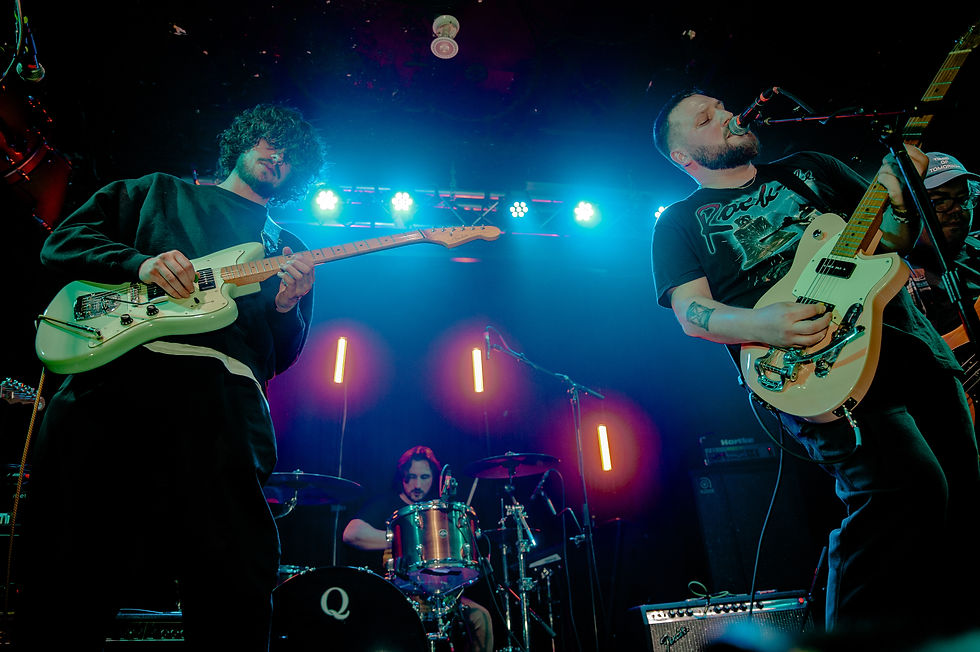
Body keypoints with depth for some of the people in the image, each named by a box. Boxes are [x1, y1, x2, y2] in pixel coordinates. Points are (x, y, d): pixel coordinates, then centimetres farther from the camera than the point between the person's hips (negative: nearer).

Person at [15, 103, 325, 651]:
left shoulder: (289, 251, 27)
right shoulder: (159, 192, 26)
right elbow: (64, 240, 15)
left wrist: (288, 308, -4)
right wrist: (142, 263, -4)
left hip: (225, 403, 1)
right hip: (111, 383, 0)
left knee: (238, 585, -7)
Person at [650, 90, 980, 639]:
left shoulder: (808, 168, 24)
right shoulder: (681, 222, 11)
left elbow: (897, 237, 24)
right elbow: (691, 311, -3)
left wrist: (898, 200, 1)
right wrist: (760, 324, -22)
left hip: (912, 342, 6)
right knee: (910, 485, -27)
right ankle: (866, 633, -12)